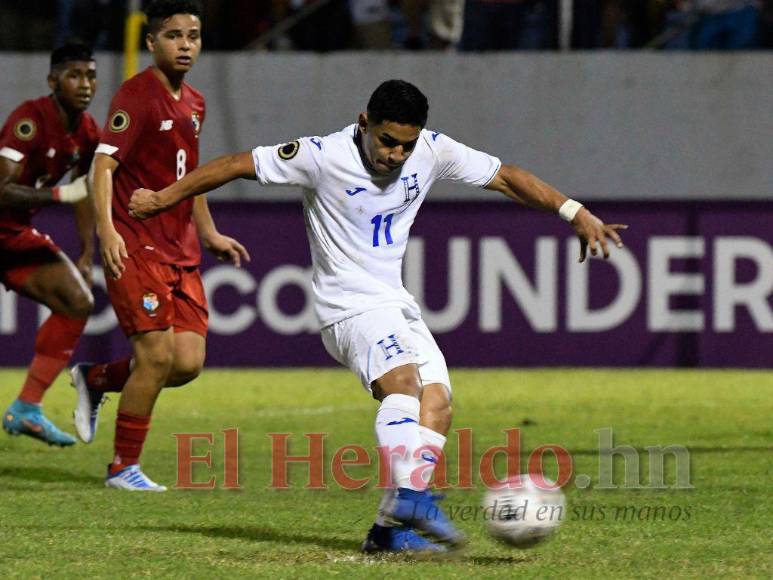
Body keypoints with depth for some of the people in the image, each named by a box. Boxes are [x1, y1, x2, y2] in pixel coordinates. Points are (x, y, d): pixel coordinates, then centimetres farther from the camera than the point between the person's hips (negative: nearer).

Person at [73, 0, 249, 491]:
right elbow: (105, 162, -18)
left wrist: (209, 234, 28)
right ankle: (124, 467, 2)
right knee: (157, 354, -12)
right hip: (136, 245, -8)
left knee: (189, 363, -3)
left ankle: (95, 379, 22)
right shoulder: (136, 96, -10)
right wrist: (107, 230, -30)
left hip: (181, 252, 8)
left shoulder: (194, 104, 15)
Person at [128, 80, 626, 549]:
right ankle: (411, 494, -47)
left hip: (396, 301, 7)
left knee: (437, 399, -9)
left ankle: (392, 527, -11)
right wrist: (164, 199, -2)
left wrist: (576, 213, 4)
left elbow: (504, 176, 8)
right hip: (351, 303, -7)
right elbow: (239, 165, -6)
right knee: (401, 378, -30)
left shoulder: (434, 151, -1)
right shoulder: (324, 156, -14)